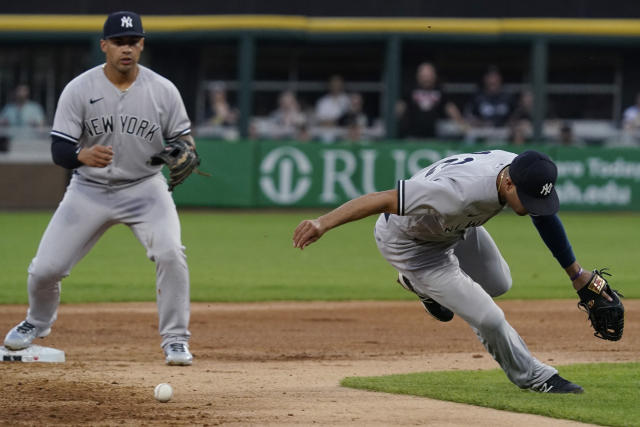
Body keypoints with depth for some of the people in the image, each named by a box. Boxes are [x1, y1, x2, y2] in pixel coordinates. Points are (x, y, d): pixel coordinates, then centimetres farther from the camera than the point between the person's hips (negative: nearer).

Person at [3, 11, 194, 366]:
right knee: (45, 267, -3)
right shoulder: (79, 90, -12)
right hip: (90, 189, 0)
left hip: (144, 188, 0)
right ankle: (37, 322, 32)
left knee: (170, 253, -25)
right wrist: (83, 156, -39)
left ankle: (175, 340, -10)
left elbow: (185, 142, -1)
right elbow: (59, 150, -15)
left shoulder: (163, 91, -9)